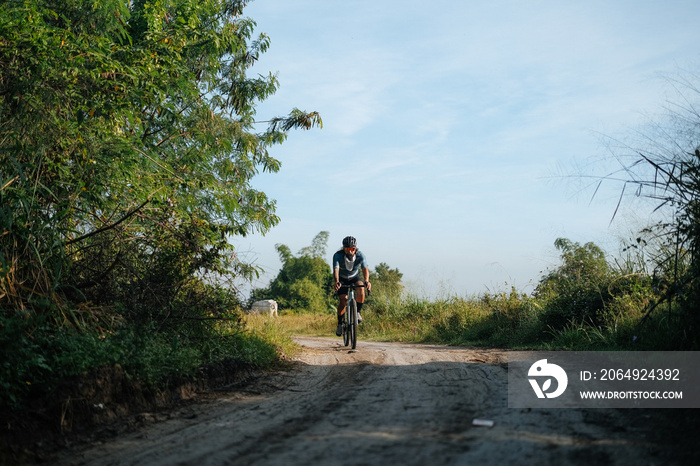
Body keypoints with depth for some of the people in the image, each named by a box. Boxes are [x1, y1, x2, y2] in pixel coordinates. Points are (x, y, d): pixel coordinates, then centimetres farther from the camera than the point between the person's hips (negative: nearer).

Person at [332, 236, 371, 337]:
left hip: (354, 277, 1)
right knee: (343, 301, -16)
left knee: (361, 290, -31)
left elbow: (365, 269, -38)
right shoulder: (338, 256, -30)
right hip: (342, 279, -1)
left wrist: (366, 281, -58)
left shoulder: (360, 256, -26)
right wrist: (337, 282, -62)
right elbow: (336, 270, -42)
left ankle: (358, 312, -9)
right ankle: (340, 323, 6)